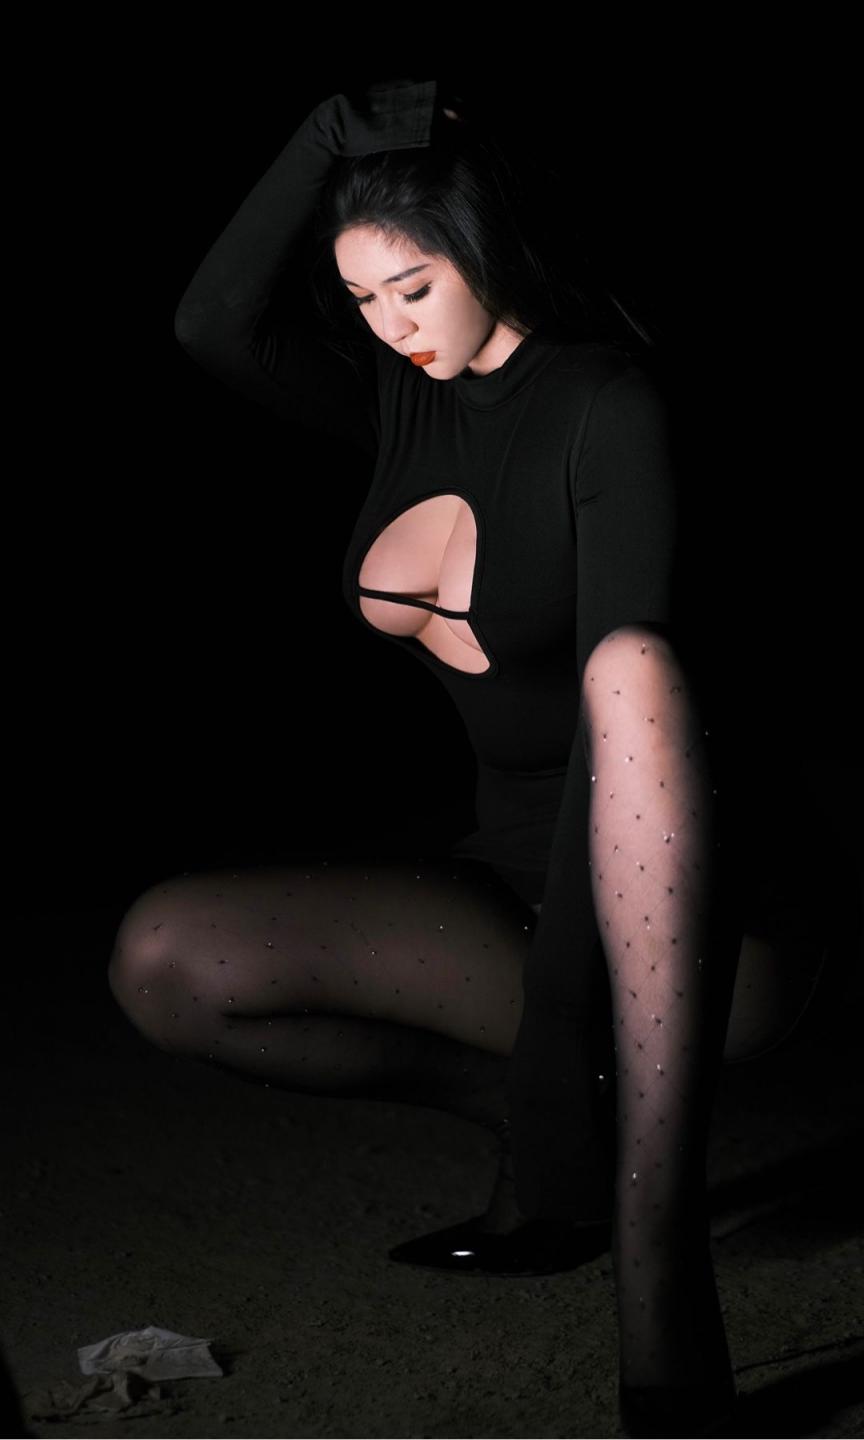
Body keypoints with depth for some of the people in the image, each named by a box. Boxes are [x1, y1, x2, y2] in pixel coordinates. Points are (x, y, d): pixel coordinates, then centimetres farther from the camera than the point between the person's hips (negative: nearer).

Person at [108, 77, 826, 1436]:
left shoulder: (606, 405, -12)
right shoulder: (398, 394, 9)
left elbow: (633, 674, -24)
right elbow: (216, 324, -8)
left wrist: (561, 1015, -32)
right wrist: (335, 132, -13)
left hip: (664, 888, -5)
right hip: (509, 877, 5)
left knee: (630, 665, -41)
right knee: (163, 960, -16)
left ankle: (659, 1271, -45)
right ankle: (544, 1120, -4)